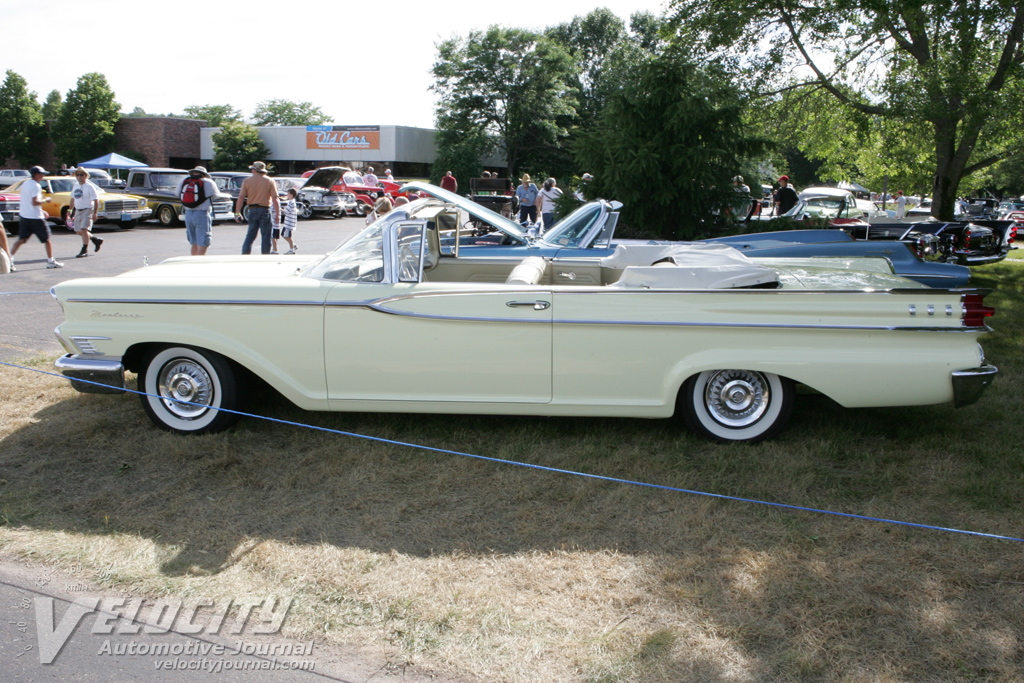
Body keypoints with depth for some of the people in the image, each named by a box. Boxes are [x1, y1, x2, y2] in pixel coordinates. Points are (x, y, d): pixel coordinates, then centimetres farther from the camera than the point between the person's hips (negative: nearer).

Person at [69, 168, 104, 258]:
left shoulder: (90, 187, -9)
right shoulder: (76, 187, 12)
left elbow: (96, 201, -13)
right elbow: (73, 199, 25)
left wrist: (95, 213, -19)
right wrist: (71, 210, 21)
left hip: (87, 210, -8)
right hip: (78, 211, 8)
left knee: (83, 229, -15)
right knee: (78, 231, 9)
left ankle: (84, 250, -9)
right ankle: (96, 240, 27)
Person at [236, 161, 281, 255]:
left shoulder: (247, 181, 3)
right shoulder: (270, 181, -1)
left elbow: (240, 198, -2)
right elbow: (275, 199, -7)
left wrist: (237, 213, 0)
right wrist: (278, 214, -6)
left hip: (252, 210, 2)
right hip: (265, 210, -2)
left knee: (250, 235, 11)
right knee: (266, 236, 3)